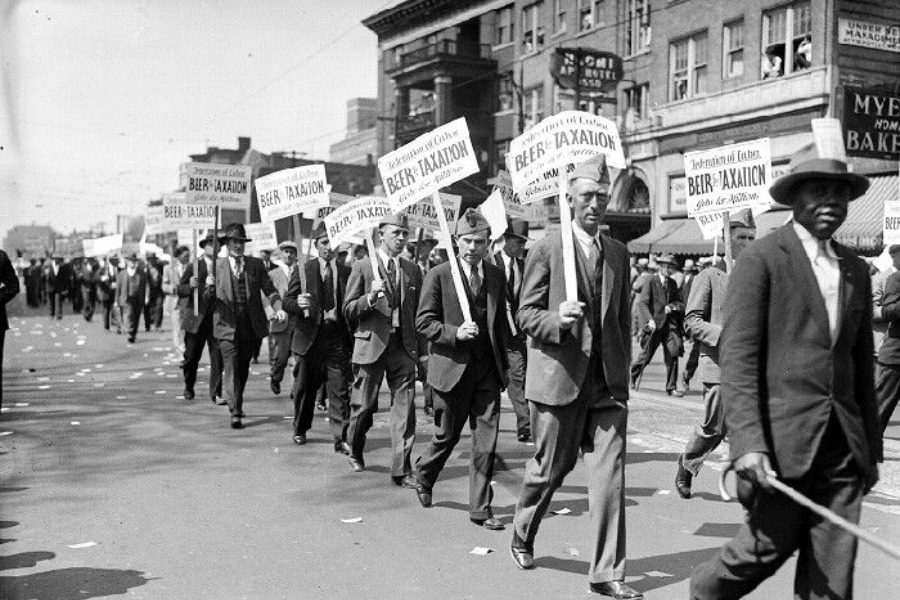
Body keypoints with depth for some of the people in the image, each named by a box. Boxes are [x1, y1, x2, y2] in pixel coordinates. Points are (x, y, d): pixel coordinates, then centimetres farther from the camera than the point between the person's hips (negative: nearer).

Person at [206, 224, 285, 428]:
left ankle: (237, 402, 33)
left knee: (243, 369, 14)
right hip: (227, 326, -2)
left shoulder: (256, 265, 5)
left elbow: (270, 290, 3)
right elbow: (208, 300, 4)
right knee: (231, 370, -10)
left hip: (251, 326, 2)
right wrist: (210, 287, -18)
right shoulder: (217, 267, 2)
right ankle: (235, 413, -11)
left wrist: (278, 308, -15)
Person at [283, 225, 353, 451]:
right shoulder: (302, 271, 5)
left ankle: (340, 438, -2)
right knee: (305, 387, 12)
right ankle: (300, 430, 32)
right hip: (309, 337, 0)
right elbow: (287, 302, 2)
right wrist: (298, 303, -20)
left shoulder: (346, 272, 6)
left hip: (337, 337, 0)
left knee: (340, 390, -6)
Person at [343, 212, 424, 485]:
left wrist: (421, 350, 10)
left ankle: (402, 469, 2)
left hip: (403, 346, 3)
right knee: (364, 405, 8)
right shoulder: (362, 267, 0)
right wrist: (370, 297, -19)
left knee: (404, 408, -3)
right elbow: (348, 310, -1)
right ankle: (355, 452, 35)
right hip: (372, 344, -2)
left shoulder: (412, 271, 11)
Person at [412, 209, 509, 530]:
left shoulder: (497, 276, 9)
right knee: (447, 435, 10)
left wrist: (504, 363, 12)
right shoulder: (438, 275, -4)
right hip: (453, 368, -3)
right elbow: (423, 321, -5)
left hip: (488, 370, 3)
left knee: (486, 441, 0)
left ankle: (480, 509, 10)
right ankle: (423, 477, 39)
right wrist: (454, 332, -19)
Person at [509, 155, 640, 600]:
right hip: (559, 378, -4)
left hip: (608, 383, 4)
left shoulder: (618, 253, 12)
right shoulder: (547, 250, -3)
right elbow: (526, 314, -4)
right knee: (548, 468, 9)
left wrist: (623, 373, 15)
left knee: (610, 475, -2)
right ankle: (522, 537, 37)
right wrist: (557, 320, -24)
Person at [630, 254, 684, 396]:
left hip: (670, 323, 4)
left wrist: (672, 306, -9)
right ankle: (632, 375, 33)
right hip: (655, 324, -4)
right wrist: (649, 319, -25)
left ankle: (671, 388, 1)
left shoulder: (672, 283, 13)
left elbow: (680, 303, 14)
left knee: (673, 354, -7)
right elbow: (642, 303, -11)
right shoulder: (650, 281, -4)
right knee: (646, 355, 6)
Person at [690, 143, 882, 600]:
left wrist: (871, 446, 18)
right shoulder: (762, 259, -5)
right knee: (767, 548, 1)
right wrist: (747, 441, -21)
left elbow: (862, 364, 19)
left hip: (843, 442, 6)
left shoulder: (856, 270, 15)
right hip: (782, 438, -6)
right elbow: (737, 355, -12)